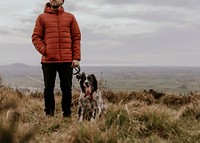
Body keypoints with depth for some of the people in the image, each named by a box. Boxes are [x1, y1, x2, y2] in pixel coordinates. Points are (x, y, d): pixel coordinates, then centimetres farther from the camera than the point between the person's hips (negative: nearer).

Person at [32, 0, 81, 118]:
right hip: (48, 60, 0)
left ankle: (67, 114, 17)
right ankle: (49, 113, 19)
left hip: (67, 60, 0)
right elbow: (36, 37, 5)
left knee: (67, 89, 5)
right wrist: (43, 51, -11)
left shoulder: (70, 17, 9)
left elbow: (76, 38, 6)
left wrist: (76, 57, -2)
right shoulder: (42, 18, 8)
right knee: (48, 89, 7)